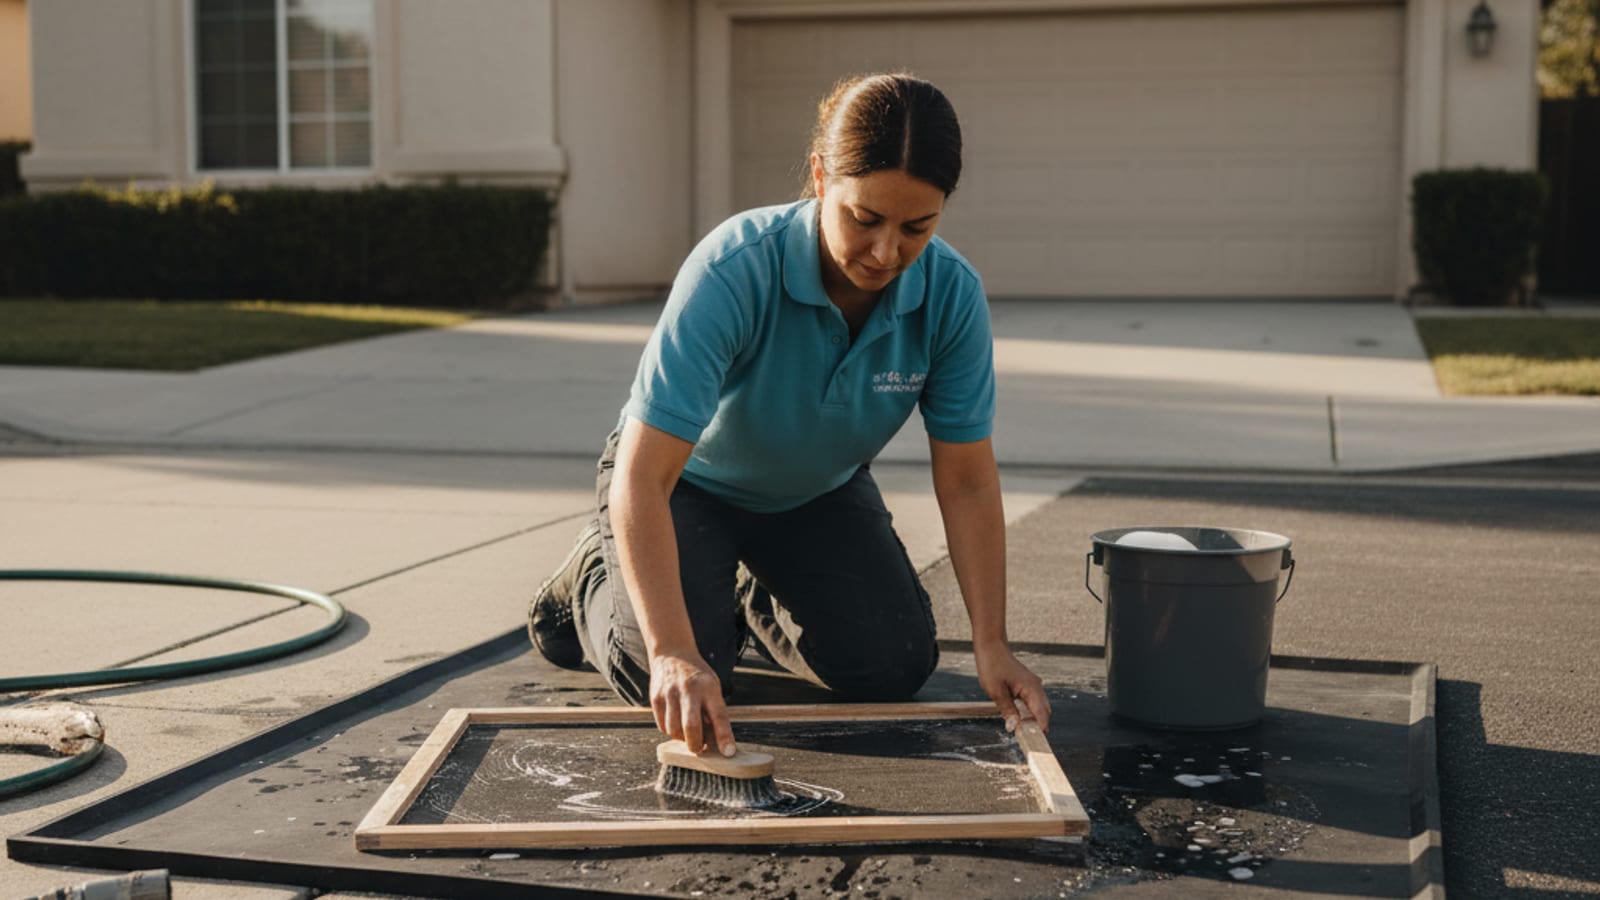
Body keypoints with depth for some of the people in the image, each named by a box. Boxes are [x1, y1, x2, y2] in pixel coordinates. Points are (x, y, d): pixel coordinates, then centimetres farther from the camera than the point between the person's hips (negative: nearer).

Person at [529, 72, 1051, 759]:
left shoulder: (951, 295, -25)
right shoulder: (734, 270, -38)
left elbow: (967, 482, -17)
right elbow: (642, 476, -42)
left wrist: (992, 647, -24)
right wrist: (672, 651, -51)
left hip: (817, 492, 4)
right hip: (689, 483, -4)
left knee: (892, 665, -12)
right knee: (676, 688, -21)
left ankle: (757, 599, 21)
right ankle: (594, 576, 14)